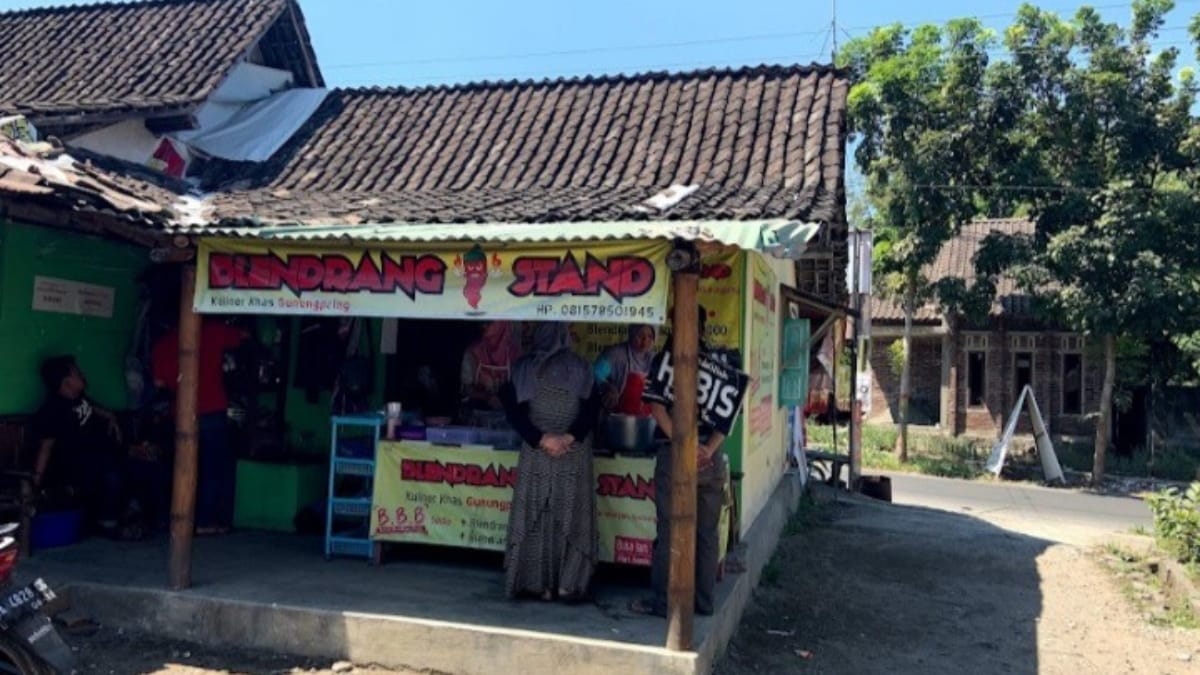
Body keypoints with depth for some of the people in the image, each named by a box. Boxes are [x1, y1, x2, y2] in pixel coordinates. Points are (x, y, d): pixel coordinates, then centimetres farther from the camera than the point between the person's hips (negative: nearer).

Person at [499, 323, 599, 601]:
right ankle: (568, 584, 3)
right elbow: (590, 409, -6)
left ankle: (539, 583, 7)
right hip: (575, 453, 0)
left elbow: (514, 411, -5)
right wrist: (570, 437, -13)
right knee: (570, 517, 4)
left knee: (534, 516, 6)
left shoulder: (524, 369, 3)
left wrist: (541, 439, -8)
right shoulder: (581, 369, 2)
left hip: (536, 453, 0)